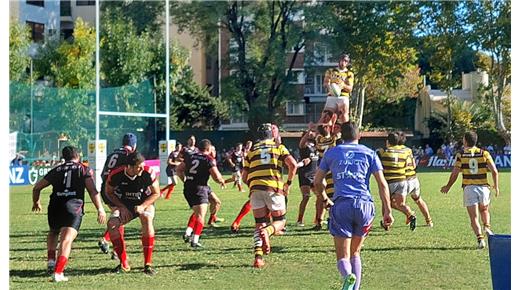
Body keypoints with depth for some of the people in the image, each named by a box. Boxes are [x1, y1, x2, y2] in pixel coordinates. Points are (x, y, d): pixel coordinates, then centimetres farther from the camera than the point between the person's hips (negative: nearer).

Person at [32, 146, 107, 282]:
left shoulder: (56, 170, 21)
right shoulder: (84, 170, 14)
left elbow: (37, 187, 24)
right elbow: (92, 190, 0)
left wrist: (36, 202, 41)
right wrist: (100, 209, -3)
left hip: (55, 206, 3)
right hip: (74, 207, -3)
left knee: (53, 233, 29)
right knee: (67, 239, -11)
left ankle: (51, 260, 11)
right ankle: (58, 272, -27)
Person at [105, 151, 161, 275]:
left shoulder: (148, 173, -23)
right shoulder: (116, 175, -21)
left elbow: (156, 193, -9)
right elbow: (109, 192, -1)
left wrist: (143, 206, -22)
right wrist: (121, 207, -13)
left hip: (145, 204, -2)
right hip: (125, 205, 2)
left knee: (147, 218, -34)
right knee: (112, 224, -24)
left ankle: (148, 264, -30)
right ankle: (124, 263, -9)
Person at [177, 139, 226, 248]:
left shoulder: (190, 157, 11)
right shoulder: (209, 159, -6)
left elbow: (179, 169, 17)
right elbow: (216, 176, -11)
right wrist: (222, 181, 9)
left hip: (188, 189, 6)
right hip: (200, 188, -6)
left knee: (196, 213, 24)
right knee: (200, 216, -4)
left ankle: (188, 232, 10)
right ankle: (195, 240, -15)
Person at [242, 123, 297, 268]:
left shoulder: (252, 150, 19)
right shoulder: (279, 147, 13)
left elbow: (244, 176, 15)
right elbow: (292, 164, -3)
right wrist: (288, 183, 8)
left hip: (255, 188, 2)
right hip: (274, 188, -2)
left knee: (259, 224, 9)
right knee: (280, 221, 11)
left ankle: (258, 257, -8)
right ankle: (267, 231, -24)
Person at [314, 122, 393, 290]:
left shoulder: (331, 153, 16)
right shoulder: (369, 153, 15)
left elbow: (317, 181, 17)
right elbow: (382, 183, 5)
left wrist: (325, 199, 35)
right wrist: (387, 211, 5)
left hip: (341, 205, -1)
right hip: (364, 205, 1)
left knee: (342, 256, -3)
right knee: (355, 252, 20)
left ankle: (348, 276, -35)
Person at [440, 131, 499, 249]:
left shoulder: (460, 155, -3)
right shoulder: (484, 153, 0)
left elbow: (454, 174, -3)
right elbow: (494, 171, -5)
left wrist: (448, 187, 11)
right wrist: (496, 186, 8)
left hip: (469, 188, -1)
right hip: (483, 187, 2)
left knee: (474, 217, 2)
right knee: (484, 210, 27)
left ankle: (480, 238, -12)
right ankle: (487, 227, 4)